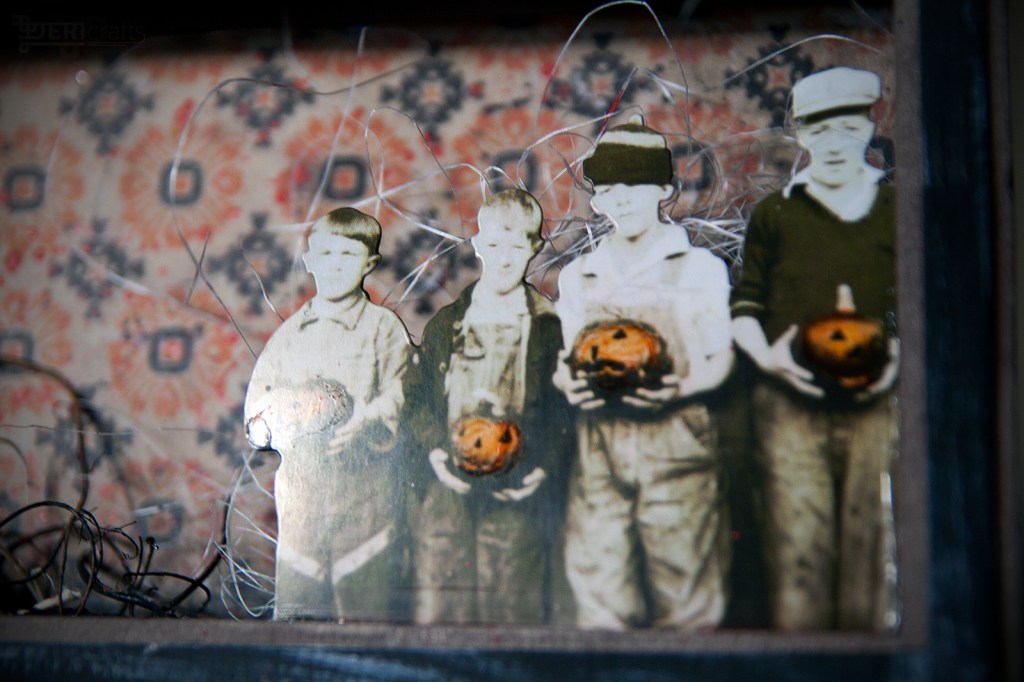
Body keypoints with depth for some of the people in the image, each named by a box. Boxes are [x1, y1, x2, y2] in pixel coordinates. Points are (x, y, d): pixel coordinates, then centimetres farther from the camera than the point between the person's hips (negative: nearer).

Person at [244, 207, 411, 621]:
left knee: (365, 603, -2)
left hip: (363, 483, -3)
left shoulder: (383, 327, 4)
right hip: (301, 485, 3)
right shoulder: (290, 331, 15)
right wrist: (273, 425, -6)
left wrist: (365, 421, -22)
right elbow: (259, 394, 15)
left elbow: (402, 394, -5)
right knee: (294, 603, 5)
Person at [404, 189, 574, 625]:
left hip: (517, 499, -2)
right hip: (448, 494, 2)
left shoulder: (551, 326, 6)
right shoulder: (446, 323, 13)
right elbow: (415, 397, 13)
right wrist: (433, 450, -4)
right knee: (436, 615, 0)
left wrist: (545, 468, -9)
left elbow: (569, 413, 5)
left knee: (513, 613, -1)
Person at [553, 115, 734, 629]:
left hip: (675, 439, -2)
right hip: (600, 445, 3)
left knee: (682, 579, -3)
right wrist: (569, 382, -7)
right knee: (597, 582, 1)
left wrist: (679, 388, -17)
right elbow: (564, 358, 17)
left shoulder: (700, 267, 7)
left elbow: (719, 360, 3)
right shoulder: (577, 276, 16)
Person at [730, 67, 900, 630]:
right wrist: (766, 355, -8)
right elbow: (744, 307, 11)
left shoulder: (897, 212, 12)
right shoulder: (774, 214, 10)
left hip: (874, 402, 1)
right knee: (798, 541, -4)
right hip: (793, 403, -1)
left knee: (868, 537, 1)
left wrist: (901, 353, -4)